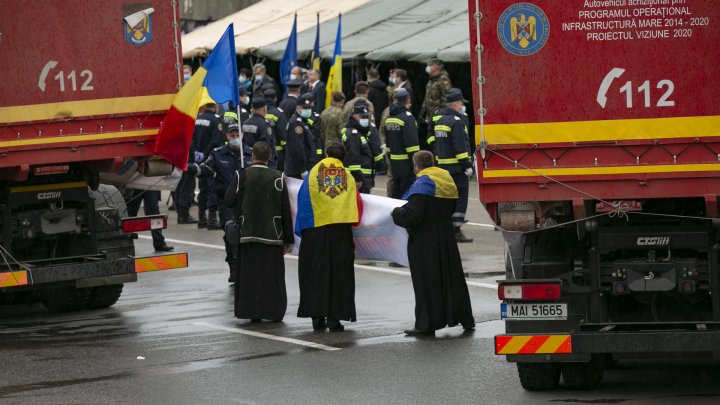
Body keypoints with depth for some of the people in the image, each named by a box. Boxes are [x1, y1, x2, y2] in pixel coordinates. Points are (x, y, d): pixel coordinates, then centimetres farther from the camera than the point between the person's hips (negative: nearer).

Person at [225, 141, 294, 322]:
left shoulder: (241, 175, -6)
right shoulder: (278, 178, -3)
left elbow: (228, 201, -8)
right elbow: (286, 211, -2)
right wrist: (288, 239, 3)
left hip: (248, 233, -1)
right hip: (272, 234, 1)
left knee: (250, 273, 7)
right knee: (272, 274, 9)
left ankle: (254, 313, 6)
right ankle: (275, 311, 13)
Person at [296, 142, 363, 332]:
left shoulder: (313, 174, 1)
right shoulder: (348, 177, 2)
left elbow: (303, 202, 2)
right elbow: (357, 205, 2)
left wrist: (302, 230, 10)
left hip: (315, 230, 0)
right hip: (341, 231, 0)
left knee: (316, 275, 7)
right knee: (339, 275, 5)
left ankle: (317, 317, 2)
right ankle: (334, 318, 0)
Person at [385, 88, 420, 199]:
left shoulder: (389, 118, 11)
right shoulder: (407, 117, -14)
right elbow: (411, 143, -19)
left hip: (394, 161, 8)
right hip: (406, 162, -8)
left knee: (396, 192, 15)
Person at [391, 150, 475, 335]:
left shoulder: (422, 183, -15)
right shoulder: (447, 180, 10)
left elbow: (413, 215, -22)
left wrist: (396, 213, -3)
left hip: (425, 241, -8)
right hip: (446, 236, 8)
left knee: (427, 282, -2)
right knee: (452, 277, 14)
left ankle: (427, 323, 1)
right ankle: (465, 319, 19)